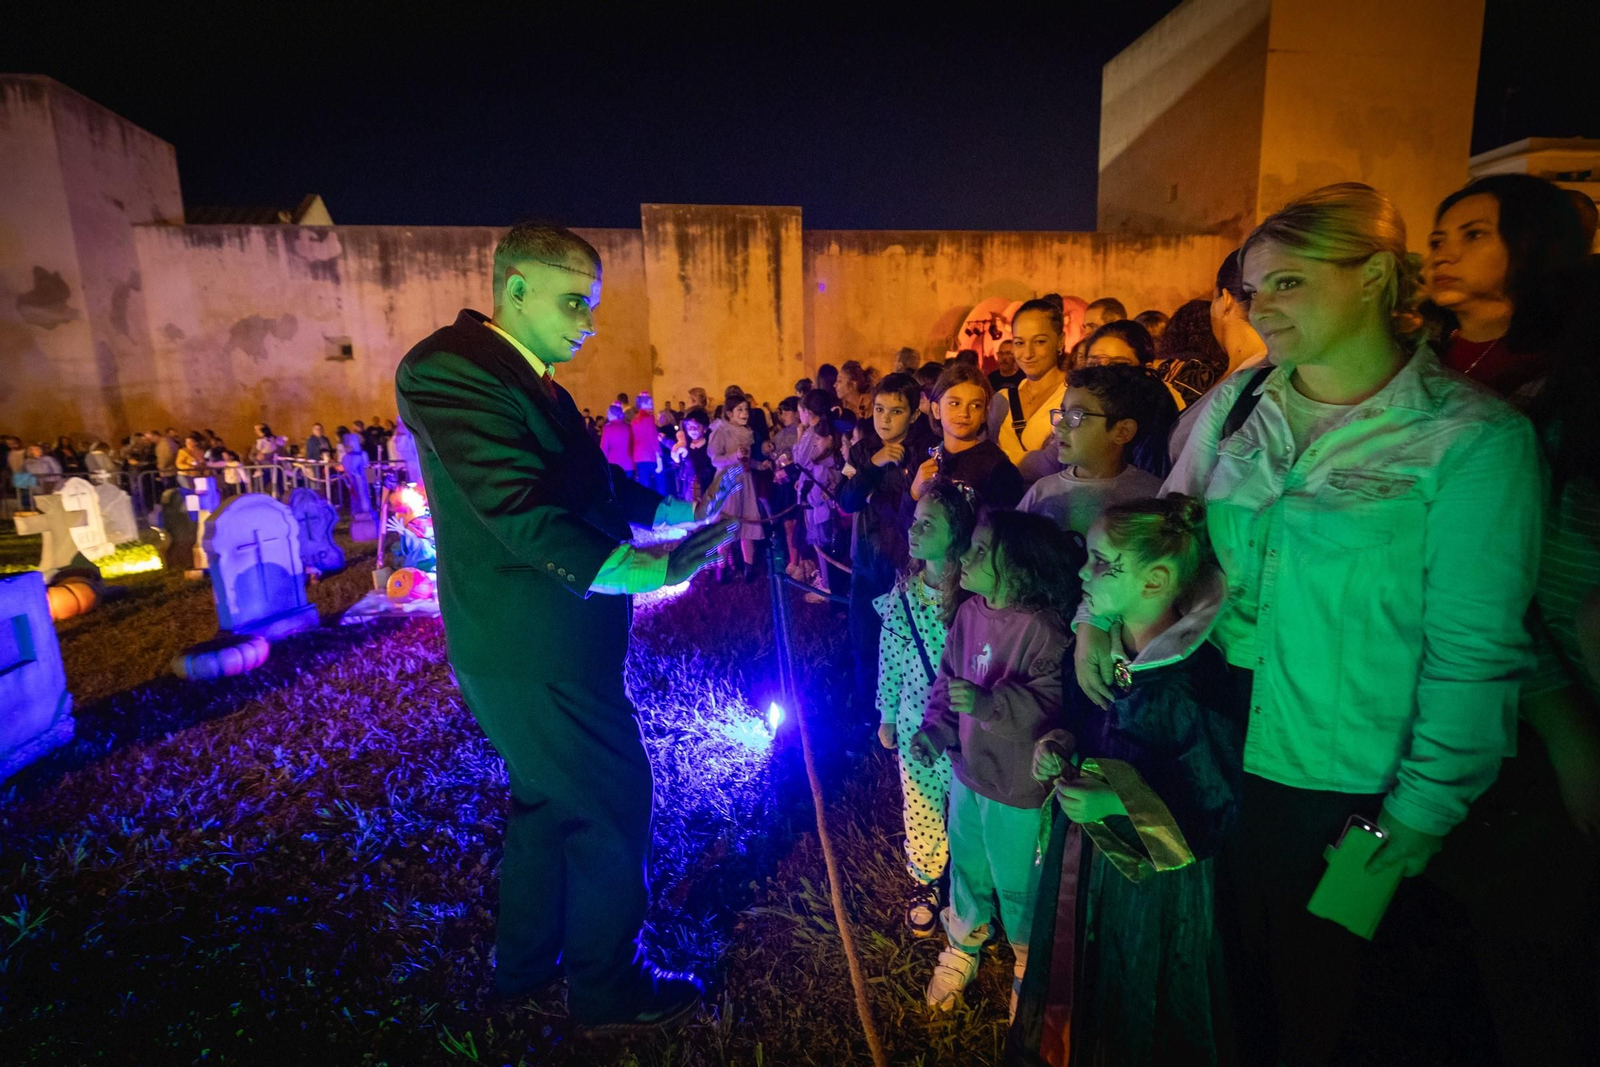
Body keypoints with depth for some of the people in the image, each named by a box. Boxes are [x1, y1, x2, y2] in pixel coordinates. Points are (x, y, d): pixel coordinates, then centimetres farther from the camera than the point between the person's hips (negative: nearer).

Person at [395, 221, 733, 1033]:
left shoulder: (532, 382, 12)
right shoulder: (450, 368, -18)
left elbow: (597, 484, 13)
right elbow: (521, 510, -29)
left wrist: (681, 512, 4)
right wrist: (635, 569, -34)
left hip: (550, 644, 10)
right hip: (534, 653, -10)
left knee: (547, 798, 24)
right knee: (612, 809, 4)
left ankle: (525, 958, 45)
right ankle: (607, 988, 28)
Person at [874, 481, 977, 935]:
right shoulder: (902, 593, -8)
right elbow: (889, 659, 2)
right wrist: (886, 717, 9)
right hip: (915, 724, 3)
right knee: (920, 809, 19)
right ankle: (926, 882, 44)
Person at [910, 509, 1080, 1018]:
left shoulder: (1041, 629, -26)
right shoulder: (969, 613, -4)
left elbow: (1051, 702, -29)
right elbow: (947, 679, 6)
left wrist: (990, 703, -37)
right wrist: (935, 727, -5)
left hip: (1017, 788, -6)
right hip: (967, 771, 6)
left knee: (1016, 885, 15)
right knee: (966, 868, 25)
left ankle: (1029, 963, 44)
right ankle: (963, 948, 51)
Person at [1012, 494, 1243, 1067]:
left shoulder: (1196, 686, -27)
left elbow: (1215, 811, -20)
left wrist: (1119, 802, -30)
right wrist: (1056, 747, -9)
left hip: (1151, 882, -6)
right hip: (1079, 857, 6)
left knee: (1131, 1018, 18)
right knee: (1076, 983, 27)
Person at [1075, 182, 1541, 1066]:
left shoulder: (1473, 438, -13)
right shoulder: (1236, 402, -1)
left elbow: (1472, 650, -12)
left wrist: (1425, 809, -11)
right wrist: (1097, 616, -5)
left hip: (1343, 784, -3)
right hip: (1220, 745, 4)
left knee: (1309, 978, 19)